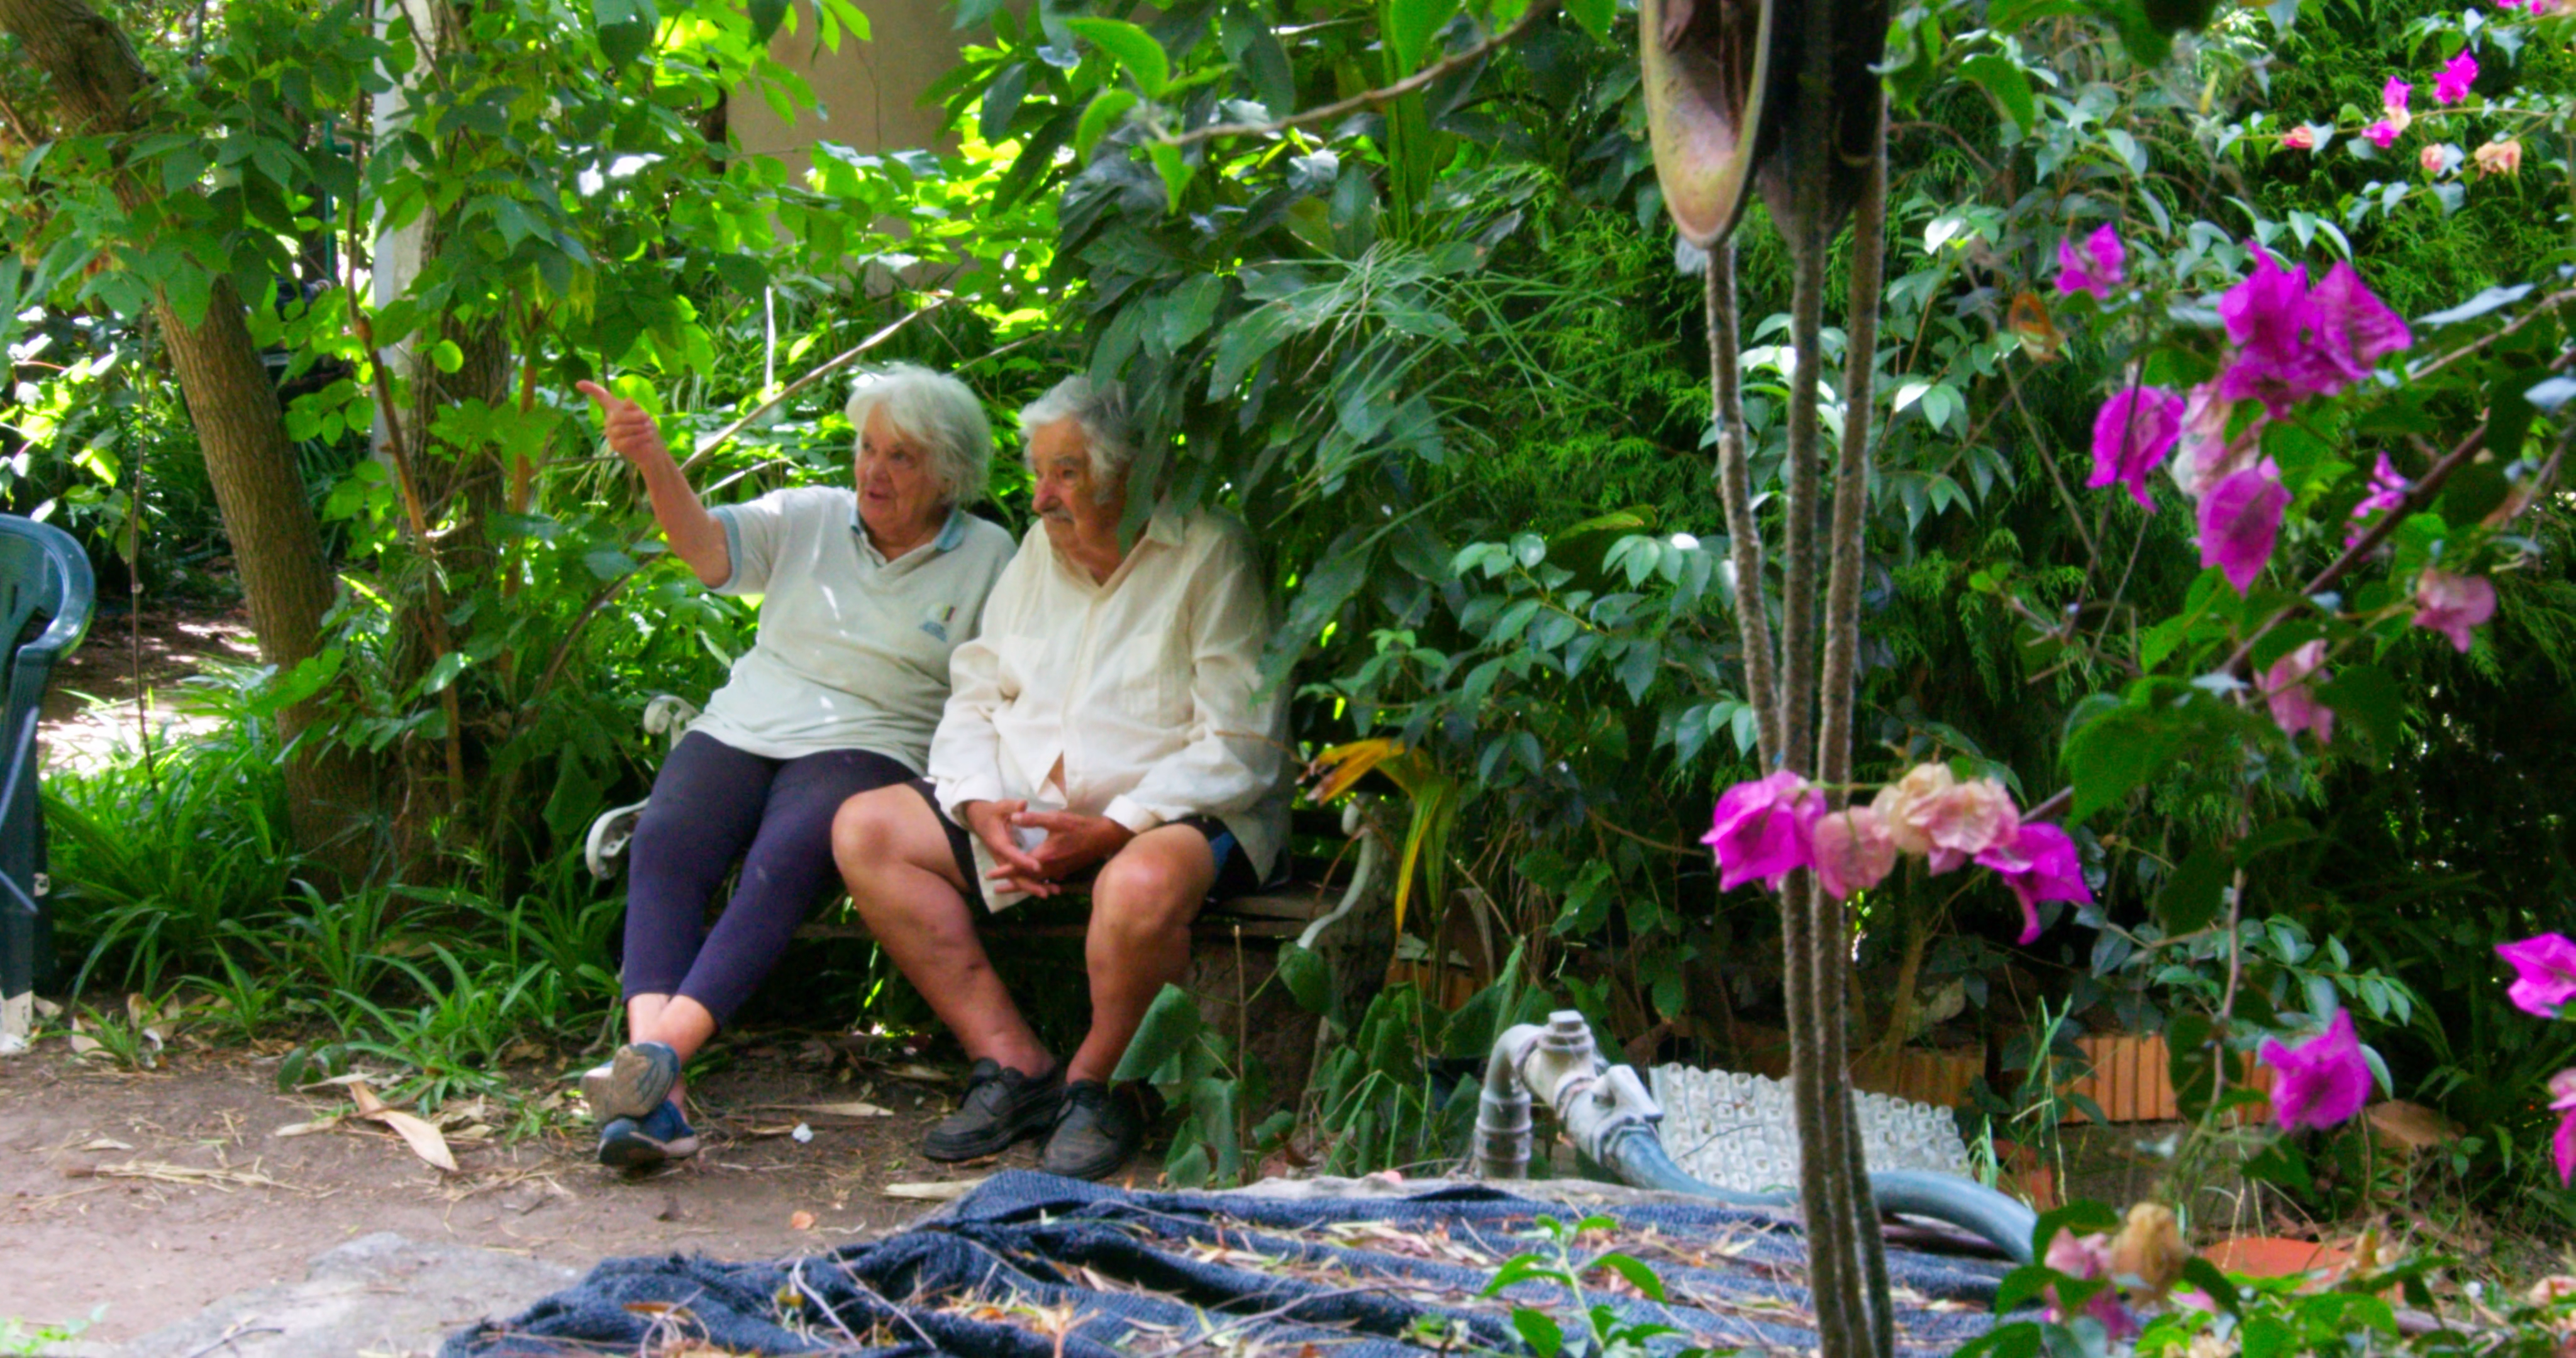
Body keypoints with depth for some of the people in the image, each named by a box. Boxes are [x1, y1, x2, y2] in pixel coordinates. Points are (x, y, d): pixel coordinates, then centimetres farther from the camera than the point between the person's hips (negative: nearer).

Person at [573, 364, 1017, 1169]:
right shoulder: (808, 520, 19)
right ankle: (654, 1098, -45)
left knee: (786, 857, -35)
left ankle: (667, 1046, -49)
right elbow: (708, 546, 2)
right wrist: (655, 463, -16)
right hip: (743, 731, 3)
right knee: (664, 840, -29)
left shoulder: (987, 558, 11)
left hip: (864, 745, -2)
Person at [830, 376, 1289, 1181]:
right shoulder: (1039, 554, 14)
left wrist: (1113, 829, -22)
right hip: (1026, 808, 7)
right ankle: (1012, 1063, -12)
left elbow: (1241, 746, -14)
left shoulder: (1211, 556, -7)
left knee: (1143, 883, -41)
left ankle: (1094, 1085, -12)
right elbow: (974, 698, 15)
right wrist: (981, 808, -6)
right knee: (864, 828, -10)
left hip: (1174, 813, -7)